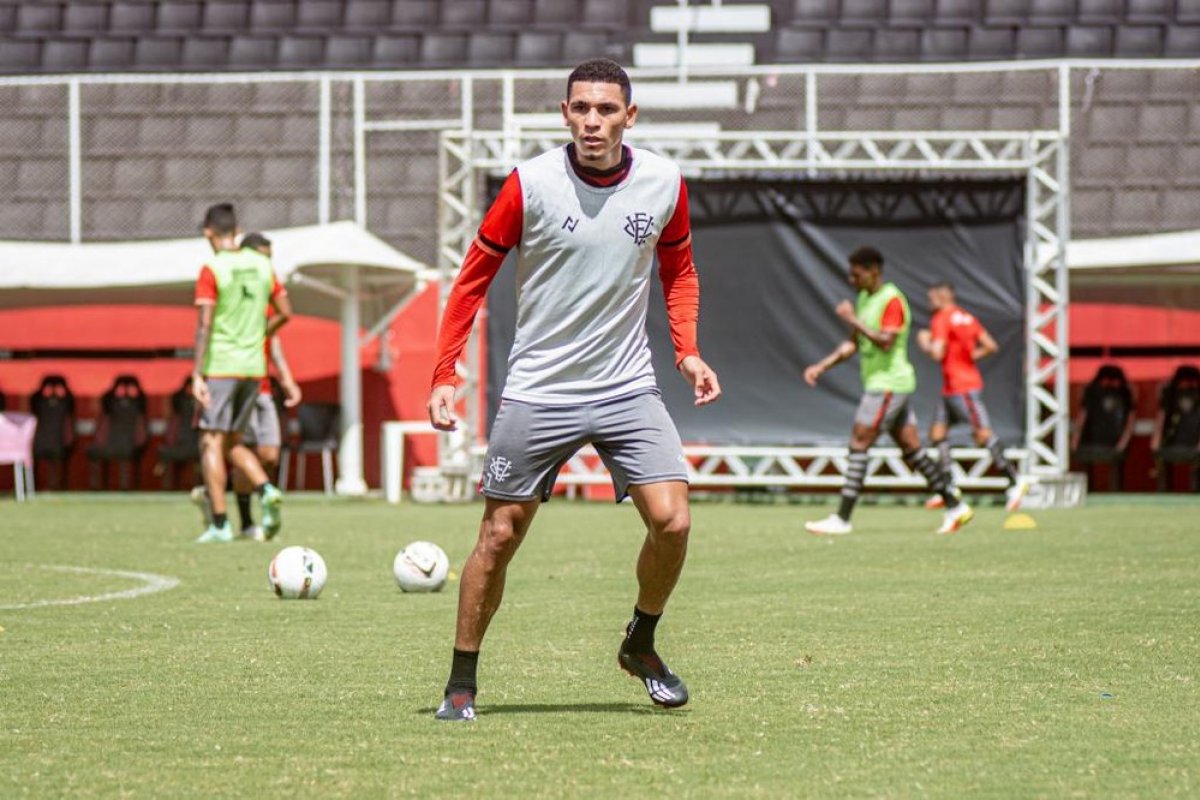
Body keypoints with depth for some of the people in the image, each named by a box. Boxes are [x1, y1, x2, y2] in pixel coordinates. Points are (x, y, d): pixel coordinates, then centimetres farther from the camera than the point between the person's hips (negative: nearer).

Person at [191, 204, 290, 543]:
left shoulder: (212, 270, -10)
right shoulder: (262, 265, 8)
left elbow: (204, 325, -16)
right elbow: (285, 313, 12)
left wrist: (197, 375, -17)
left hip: (220, 366, -6)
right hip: (253, 366, 6)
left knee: (212, 443, -1)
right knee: (232, 442, 17)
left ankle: (220, 524, -6)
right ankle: (267, 491, -7)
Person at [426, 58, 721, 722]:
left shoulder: (663, 184, -2)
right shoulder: (530, 184, -10)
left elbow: (678, 270, 16)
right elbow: (473, 277, -1)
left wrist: (687, 350, 3)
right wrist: (445, 375, -6)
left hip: (628, 388, 2)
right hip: (537, 391, -2)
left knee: (671, 522, -12)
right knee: (499, 536, 0)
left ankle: (640, 644, 15)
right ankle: (461, 683, 16)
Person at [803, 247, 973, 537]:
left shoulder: (892, 301, -14)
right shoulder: (865, 298, 15)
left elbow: (886, 341, -26)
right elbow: (854, 344, 21)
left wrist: (854, 320, -22)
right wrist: (822, 367, 14)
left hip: (889, 384, -10)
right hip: (879, 383, 10)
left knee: (858, 444, -11)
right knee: (911, 449, 10)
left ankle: (842, 519, -12)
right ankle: (955, 507, 14)